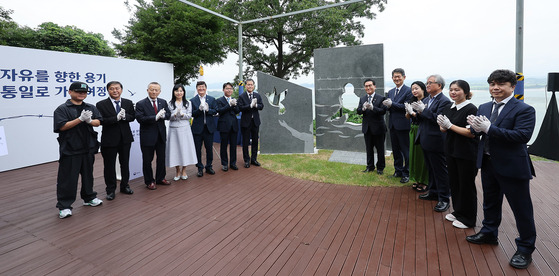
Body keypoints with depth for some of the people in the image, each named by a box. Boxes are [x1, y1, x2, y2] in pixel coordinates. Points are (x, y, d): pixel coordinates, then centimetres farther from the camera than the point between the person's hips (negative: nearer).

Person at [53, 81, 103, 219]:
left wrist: (89, 121, -17)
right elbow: (62, 126, -14)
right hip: (70, 149, -5)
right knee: (67, 178, -1)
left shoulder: (91, 108, 10)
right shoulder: (62, 109, -4)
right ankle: (64, 206, 9)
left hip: (88, 148, 5)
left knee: (88, 174, 17)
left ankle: (89, 198, 32)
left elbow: (98, 122, 5)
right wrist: (80, 119, -21)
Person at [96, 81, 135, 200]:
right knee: (109, 166, 6)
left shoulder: (128, 103, 5)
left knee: (125, 164, 14)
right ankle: (110, 190, 19)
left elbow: (133, 117, 2)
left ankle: (125, 186, 28)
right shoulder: (101, 104, -6)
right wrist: (116, 118, -24)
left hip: (125, 138, 3)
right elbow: (101, 121, -14)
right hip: (109, 140, -3)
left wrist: (125, 116, -18)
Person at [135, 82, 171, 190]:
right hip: (148, 136, -4)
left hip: (161, 135, 5)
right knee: (147, 160, 7)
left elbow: (168, 115, 3)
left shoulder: (163, 102, 5)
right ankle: (149, 181, 22)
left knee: (161, 158, 16)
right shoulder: (140, 104, -9)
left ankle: (160, 178, 32)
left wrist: (163, 115, -20)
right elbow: (140, 118, -19)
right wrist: (156, 117, -28)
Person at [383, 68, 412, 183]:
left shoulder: (408, 91, -9)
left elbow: (407, 107, -18)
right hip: (392, 125, 7)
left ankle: (406, 174, 13)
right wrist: (387, 105, -10)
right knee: (396, 150, 16)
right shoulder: (391, 91, 14)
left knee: (405, 151, 3)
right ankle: (398, 170, 29)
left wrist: (392, 104, -23)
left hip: (403, 125, -7)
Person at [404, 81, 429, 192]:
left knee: (423, 155, 0)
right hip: (414, 131, 7)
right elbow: (408, 117, 9)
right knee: (414, 154, 12)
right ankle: (417, 179, 26)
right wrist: (408, 111, -11)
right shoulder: (412, 101, 8)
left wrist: (414, 113, -21)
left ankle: (425, 182, 13)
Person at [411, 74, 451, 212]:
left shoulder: (444, 101, -14)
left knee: (441, 171, 1)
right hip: (426, 141, 9)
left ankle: (444, 199, 11)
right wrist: (417, 113, -9)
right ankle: (433, 192, 34)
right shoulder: (425, 100, 12)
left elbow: (439, 118, -25)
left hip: (436, 142, -8)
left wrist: (423, 110, -23)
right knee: (431, 169, 20)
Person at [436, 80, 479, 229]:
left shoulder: (471, 109, -13)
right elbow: (443, 129, 11)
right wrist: (442, 125, -12)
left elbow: (471, 133, -21)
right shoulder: (449, 108, 8)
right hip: (451, 150, 7)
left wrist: (450, 125, -21)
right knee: (454, 182, 17)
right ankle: (457, 211, 34)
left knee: (466, 185, 5)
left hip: (467, 154, -7)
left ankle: (468, 218, 20)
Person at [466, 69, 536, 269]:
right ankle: (489, 234, 41)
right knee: (490, 202, 22)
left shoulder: (524, 110, -13)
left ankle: (525, 249, 24)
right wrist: (476, 127, -19)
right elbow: (478, 131, 5)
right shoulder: (484, 108, 7)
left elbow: (523, 136, -25)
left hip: (512, 167, -6)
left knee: (521, 208, 7)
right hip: (488, 163, 6)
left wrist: (489, 128, -30)